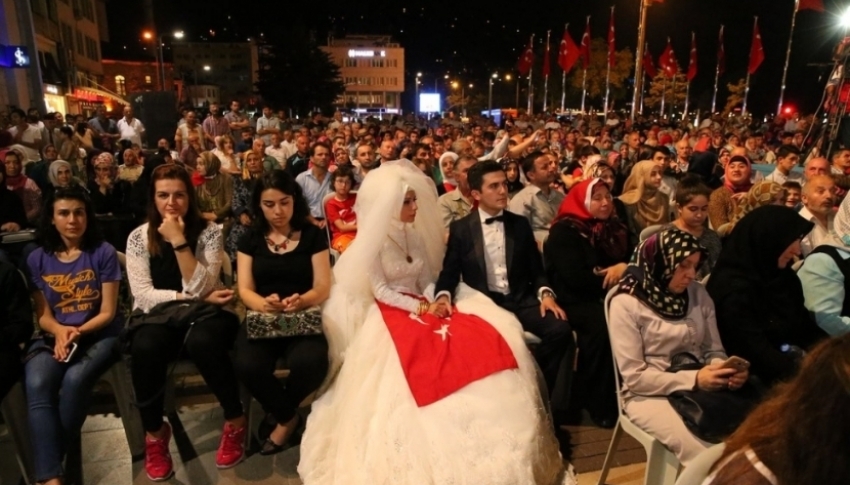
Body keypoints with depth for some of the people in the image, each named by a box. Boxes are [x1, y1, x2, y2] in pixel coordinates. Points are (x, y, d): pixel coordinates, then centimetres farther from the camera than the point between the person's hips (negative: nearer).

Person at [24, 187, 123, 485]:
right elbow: (43, 315, 6)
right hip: (55, 335, 2)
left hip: (100, 334, -2)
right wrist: (61, 332, -16)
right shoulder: (37, 259, 6)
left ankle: (50, 460, -13)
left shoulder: (103, 253, -3)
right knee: (36, 384, -29)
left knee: (75, 379, -32)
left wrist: (77, 333, -19)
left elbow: (108, 312, -3)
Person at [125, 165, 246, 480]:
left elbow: (199, 288, -15)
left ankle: (235, 420, -11)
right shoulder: (138, 237, 0)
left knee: (201, 341, -36)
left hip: (201, 314, -1)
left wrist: (179, 241, -21)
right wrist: (195, 298, -15)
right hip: (158, 317, 1)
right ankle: (154, 431, -7)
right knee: (144, 347, -33)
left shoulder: (208, 232, -4)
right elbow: (143, 296, -8)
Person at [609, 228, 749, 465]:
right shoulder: (626, 304, -13)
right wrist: (694, 379, -22)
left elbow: (714, 350, 7)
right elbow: (634, 377, -14)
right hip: (650, 395, -5)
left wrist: (725, 370, -16)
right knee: (705, 448, -27)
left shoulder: (698, 294, 5)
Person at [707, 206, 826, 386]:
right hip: (764, 379, -8)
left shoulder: (782, 277, 10)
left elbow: (806, 329, 12)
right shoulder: (733, 289, -17)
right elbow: (755, 350, -20)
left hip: (793, 363, 8)